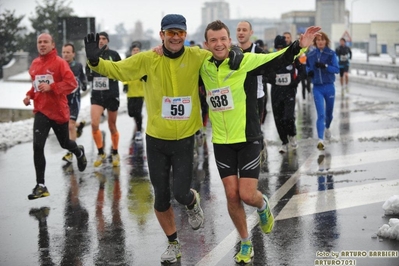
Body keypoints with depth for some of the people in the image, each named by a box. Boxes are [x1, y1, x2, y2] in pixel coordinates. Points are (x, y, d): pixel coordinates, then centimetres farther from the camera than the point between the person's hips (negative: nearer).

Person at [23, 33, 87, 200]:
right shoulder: (34, 64, 7)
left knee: (64, 143, 17)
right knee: (37, 146, -12)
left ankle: (79, 152, 54)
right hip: (41, 111, 3)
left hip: (58, 110, -3)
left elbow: (72, 83, -18)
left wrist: (51, 87, -27)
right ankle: (41, 186, -8)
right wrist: (30, 95, 3)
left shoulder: (59, 62, -11)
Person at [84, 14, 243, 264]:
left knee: (181, 193, -5)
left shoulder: (197, 57, -7)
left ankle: (193, 203, 35)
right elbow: (116, 69, -10)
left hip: (185, 139, -1)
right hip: (156, 139, 1)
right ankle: (173, 243, 32)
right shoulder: (148, 59, -8)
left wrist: (236, 55, -21)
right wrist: (96, 61, -28)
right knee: (161, 196, 10)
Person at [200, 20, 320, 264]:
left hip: (248, 139, -3)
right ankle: (246, 244, 24)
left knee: (247, 195, -6)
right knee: (232, 196, 4)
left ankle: (263, 205, 33)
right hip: (222, 142, 3)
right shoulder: (203, 67, 0)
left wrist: (300, 45, -25)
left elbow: (279, 60, -9)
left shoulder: (246, 61, -12)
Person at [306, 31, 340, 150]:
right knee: (321, 114, -12)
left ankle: (327, 127, 48)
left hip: (329, 87, 0)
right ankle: (320, 139, -17)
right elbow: (307, 66, 17)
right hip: (317, 88, 0)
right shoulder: (311, 54, 1)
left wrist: (325, 66, -26)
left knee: (329, 112, 17)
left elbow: (337, 69, -11)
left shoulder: (331, 54, -5)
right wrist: (309, 71, -6)